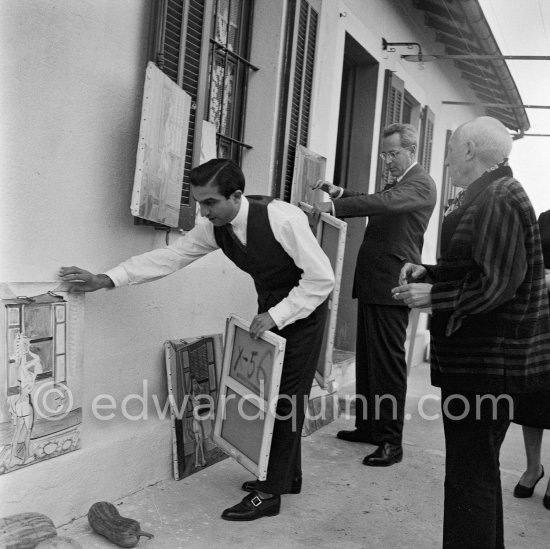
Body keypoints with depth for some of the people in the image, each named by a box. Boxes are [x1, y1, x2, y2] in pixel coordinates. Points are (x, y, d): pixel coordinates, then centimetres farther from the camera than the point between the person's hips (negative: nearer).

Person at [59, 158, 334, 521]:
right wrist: (106, 280, -16)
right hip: (271, 312, 7)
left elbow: (322, 278, -26)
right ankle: (287, 476, 28)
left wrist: (277, 314, -28)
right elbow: (169, 256, -9)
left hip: (303, 310, -7)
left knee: (288, 396, -5)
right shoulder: (215, 228, -10)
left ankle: (270, 493, 3)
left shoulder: (282, 219, -30)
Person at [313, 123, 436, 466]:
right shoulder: (399, 183, 22)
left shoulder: (420, 183, -10)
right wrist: (341, 193, 2)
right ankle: (368, 426, 24)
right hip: (373, 283, 10)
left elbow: (385, 203, -26)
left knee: (389, 362, -6)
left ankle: (391, 441, 1)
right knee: (367, 360, 14)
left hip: (391, 286, -9)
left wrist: (334, 206, -33)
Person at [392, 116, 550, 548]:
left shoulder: (497, 200, -16)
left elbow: (496, 285, -24)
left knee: (471, 475, -2)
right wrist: (428, 274, 9)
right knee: (479, 467, 22)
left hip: (486, 362, -11)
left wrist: (432, 295, -18)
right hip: (481, 356, 11)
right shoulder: (487, 196, 15)